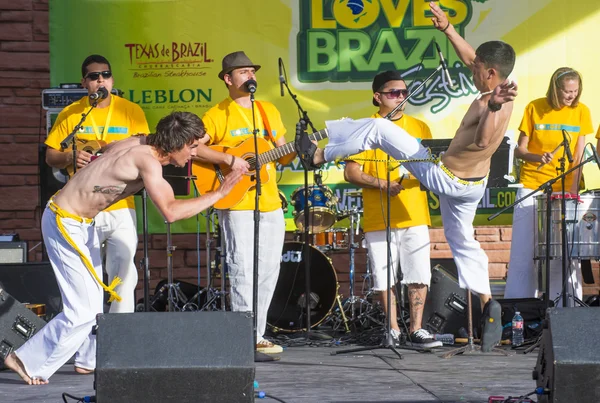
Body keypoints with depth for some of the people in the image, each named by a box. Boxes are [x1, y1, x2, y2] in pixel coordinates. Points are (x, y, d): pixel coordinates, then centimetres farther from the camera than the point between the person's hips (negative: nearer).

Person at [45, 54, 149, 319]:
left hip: (121, 208, 0)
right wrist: (70, 158, -12)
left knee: (123, 273, -5)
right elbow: (50, 156, 8)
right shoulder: (70, 114, 6)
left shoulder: (131, 111, 5)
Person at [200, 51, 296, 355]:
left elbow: (283, 156, 19)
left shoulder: (270, 111, 17)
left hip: (271, 204, 6)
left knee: (269, 272, 7)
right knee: (244, 270, -10)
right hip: (237, 205, -6)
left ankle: (257, 334, 15)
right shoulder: (216, 115, -1)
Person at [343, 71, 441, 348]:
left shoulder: (419, 128, 13)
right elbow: (351, 173, -2)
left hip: (414, 214, 2)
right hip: (379, 218, -2)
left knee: (419, 276, -1)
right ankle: (393, 330, 12)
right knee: (384, 277, 2)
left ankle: (416, 330, 6)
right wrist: (381, 184, -15)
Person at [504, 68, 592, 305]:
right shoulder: (535, 108, -2)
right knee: (523, 252, -1)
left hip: (564, 190, 1)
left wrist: (573, 190, -12)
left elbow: (578, 156, 0)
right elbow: (519, 151, -1)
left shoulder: (581, 112, 2)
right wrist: (538, 157, -22)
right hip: (531, 187, -1)